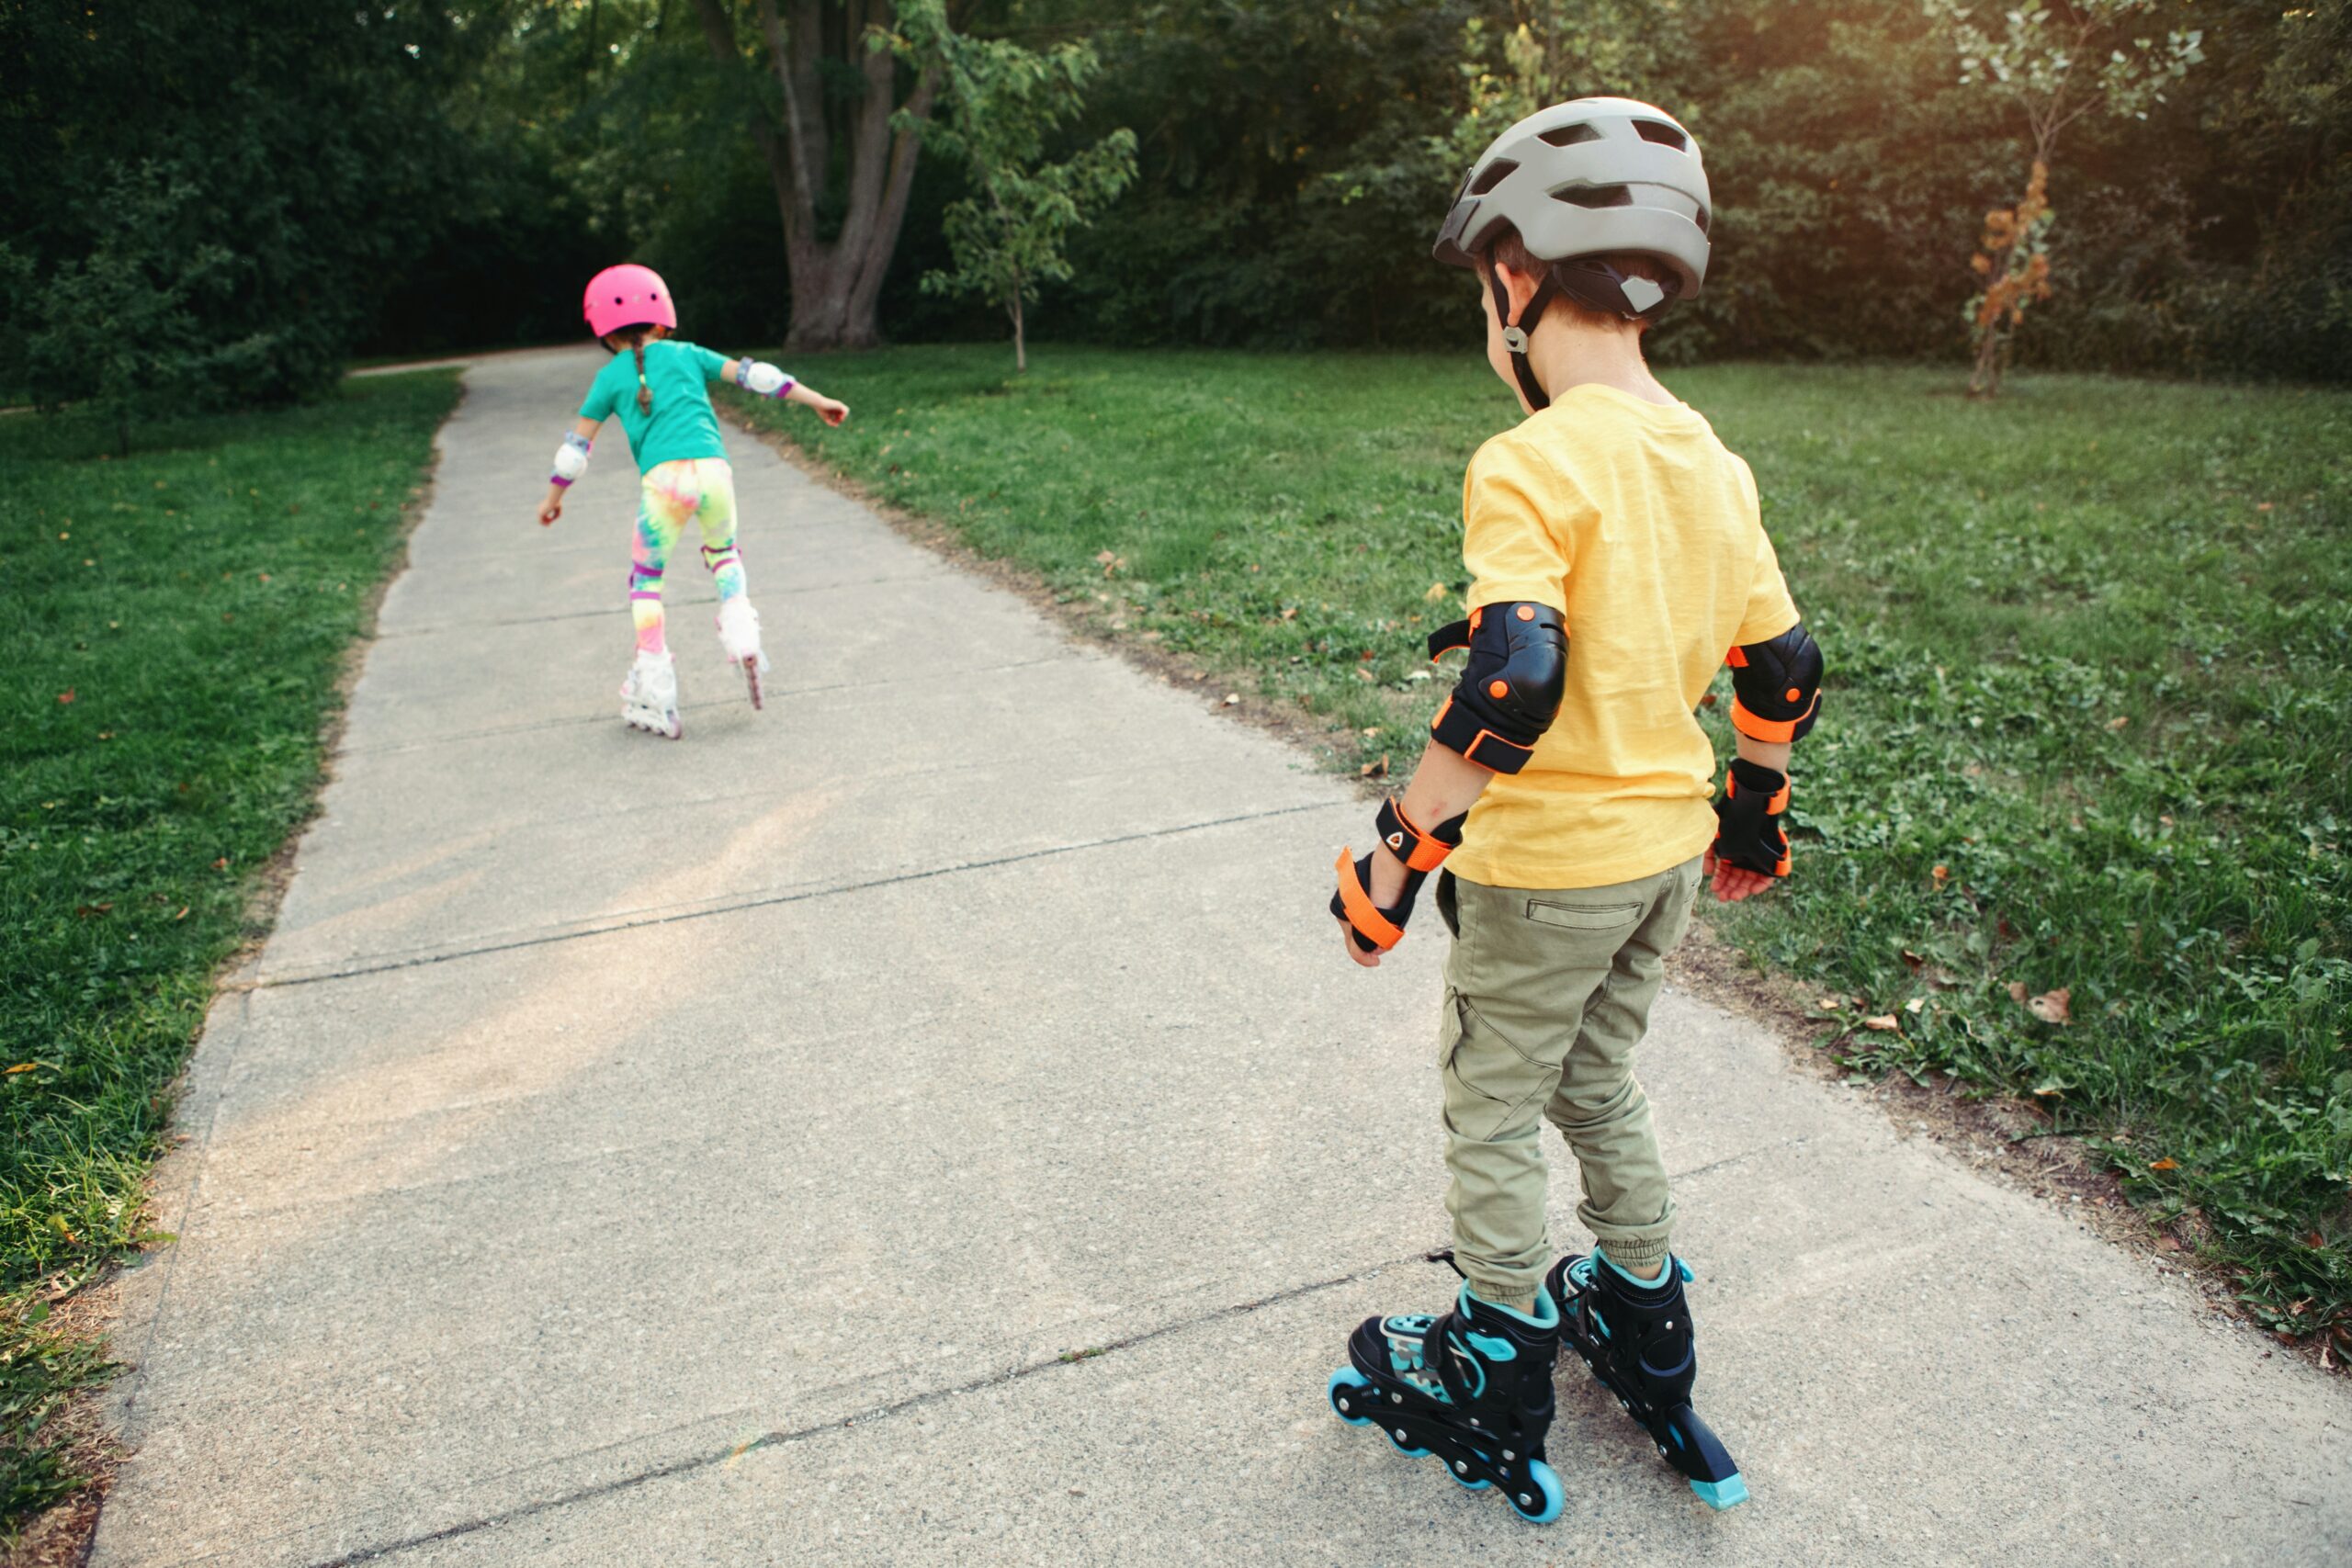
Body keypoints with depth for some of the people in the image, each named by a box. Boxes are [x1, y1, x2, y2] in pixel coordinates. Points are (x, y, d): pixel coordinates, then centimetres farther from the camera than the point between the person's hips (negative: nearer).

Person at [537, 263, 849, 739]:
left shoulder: (610, 378, 16)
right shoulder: (686, 354, 19)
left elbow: (578, 443, 19)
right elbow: (752, 375, 16)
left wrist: (553, 497, 32)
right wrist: (817, 400, 21)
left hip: (663, 479, -2)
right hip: (712, 468, 2)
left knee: (646, 578, 12)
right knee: (723, 553, 28)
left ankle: (653, 690, 9)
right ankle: (742, 637, 5)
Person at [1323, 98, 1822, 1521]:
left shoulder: (1532, 465, -21)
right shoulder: (1713, 463, 4)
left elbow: (1511, 689, -30)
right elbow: (1783, 668, 9)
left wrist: (1402, 850, -21)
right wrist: (1756, 812, 23)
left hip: (1549, 868, -8)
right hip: (1670, 849, 8)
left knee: (1493, 1117, 11)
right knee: (1598, 1088, 25)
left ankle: (1499, 1397, 29)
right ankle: (1650, 1352, 41)